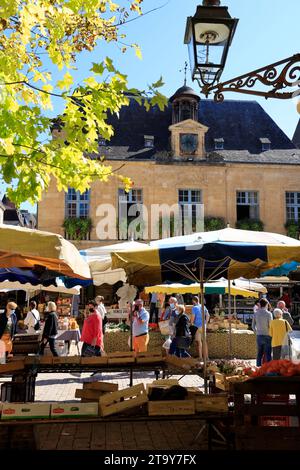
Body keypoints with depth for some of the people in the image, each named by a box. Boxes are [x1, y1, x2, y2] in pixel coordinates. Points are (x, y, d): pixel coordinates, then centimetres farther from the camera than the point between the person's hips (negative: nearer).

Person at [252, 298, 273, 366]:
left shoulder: (255, 313, 2)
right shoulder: (268, 314, -11)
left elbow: (253, 326, 7)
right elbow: (270, 326, -10)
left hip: (259, 336, 4)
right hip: (267, 336, -4)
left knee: (259, 354, 11)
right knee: (268, 354, 1)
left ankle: (258, 368, 12)